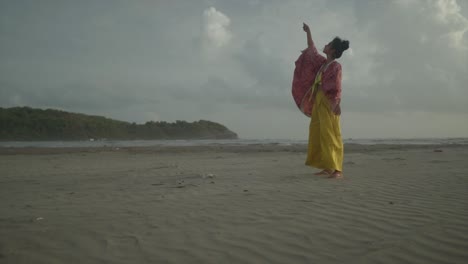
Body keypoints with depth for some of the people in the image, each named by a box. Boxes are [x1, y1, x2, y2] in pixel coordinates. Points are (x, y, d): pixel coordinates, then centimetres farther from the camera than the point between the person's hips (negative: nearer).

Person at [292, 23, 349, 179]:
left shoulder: (335, 66, -6)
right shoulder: (323, 63, 17)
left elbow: (337, 87, -16)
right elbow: (312, 51, 30)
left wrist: (336, 104, -28)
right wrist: (308, 32, 35)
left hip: (328, 103, -8)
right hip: (318, 101, 8)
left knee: (331, 135, -13)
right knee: (318, 135, 5)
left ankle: (338, 170, -15)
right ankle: (327, 167, 8)